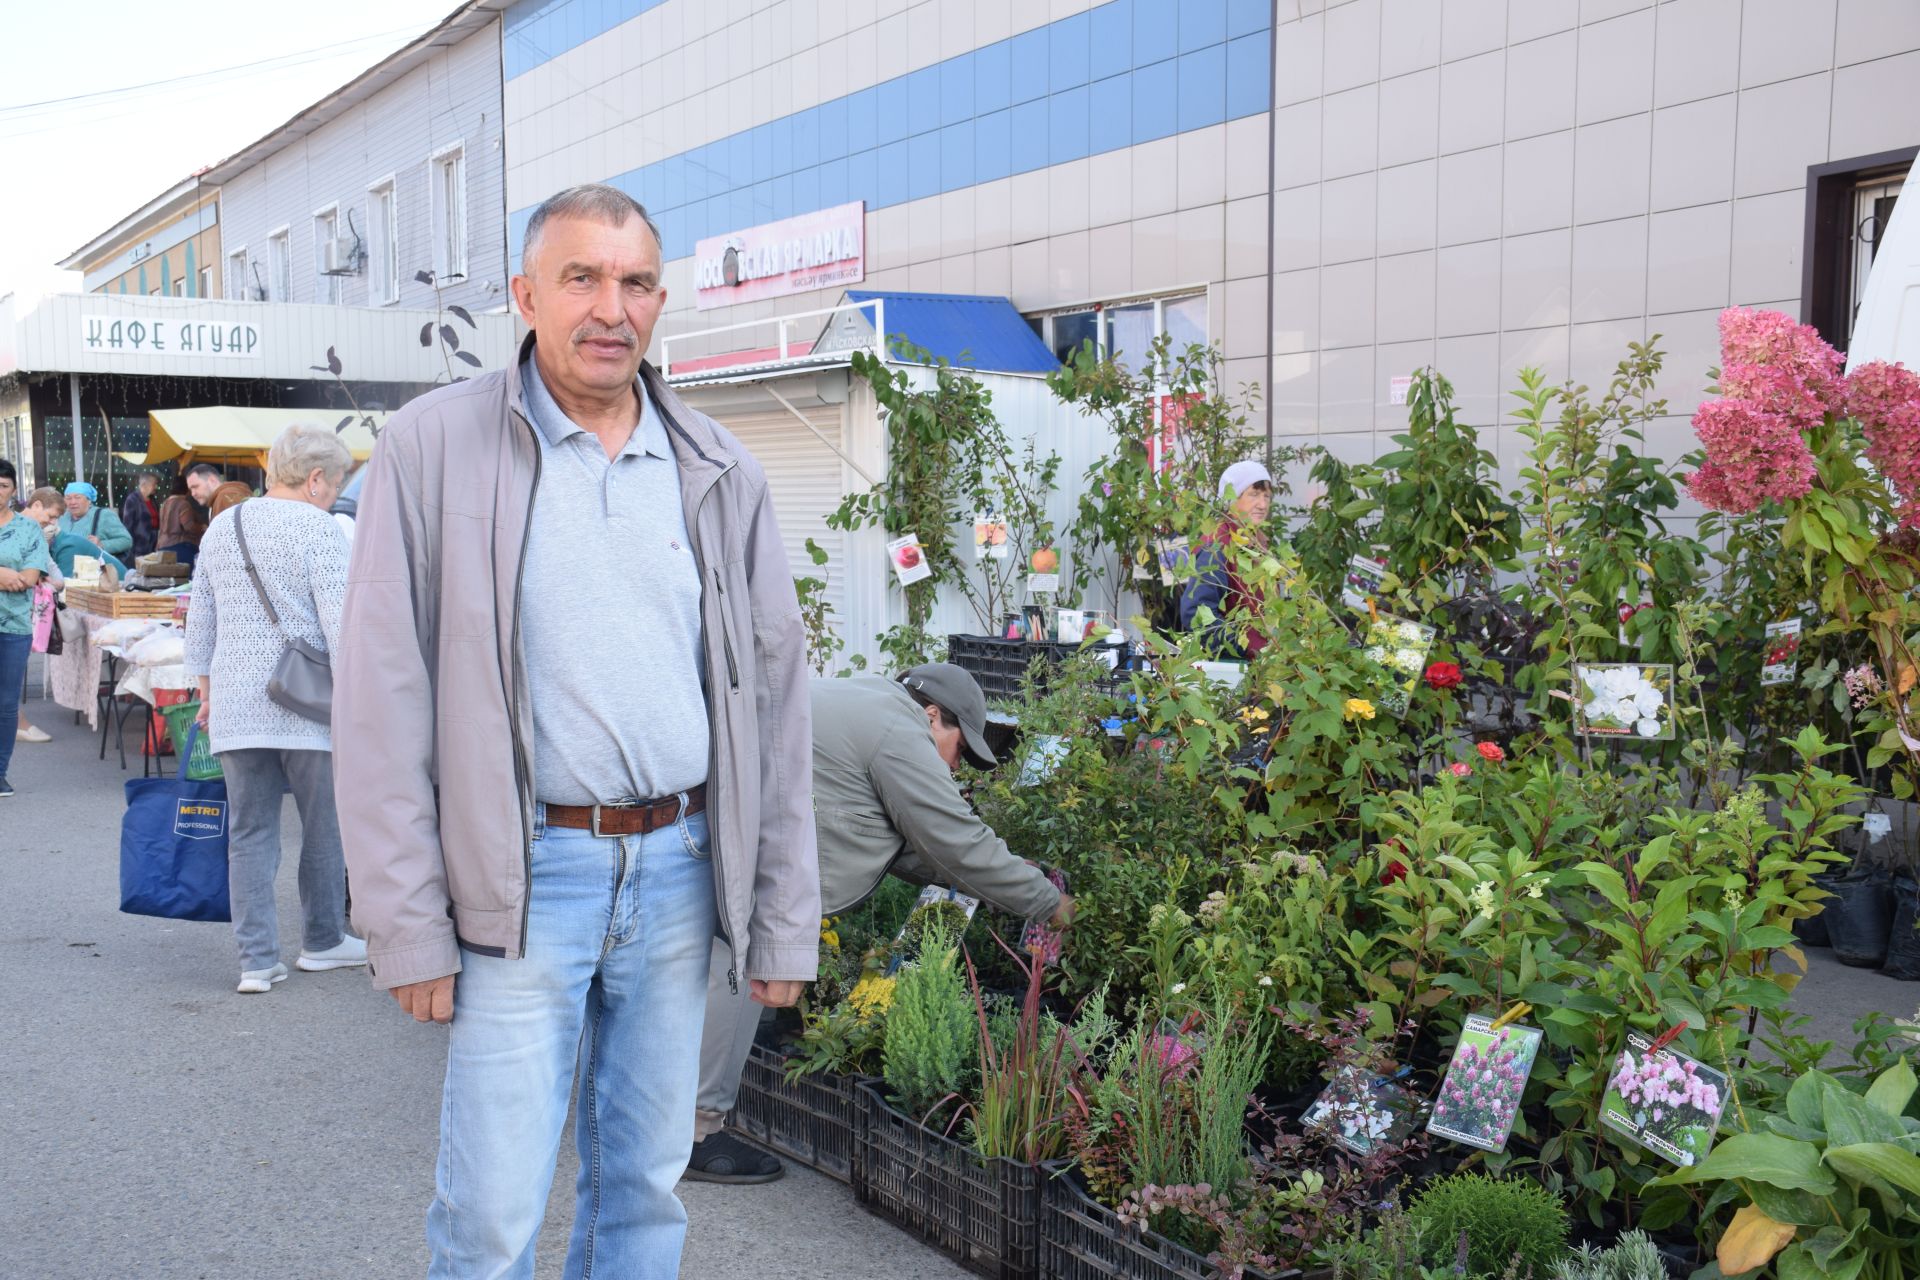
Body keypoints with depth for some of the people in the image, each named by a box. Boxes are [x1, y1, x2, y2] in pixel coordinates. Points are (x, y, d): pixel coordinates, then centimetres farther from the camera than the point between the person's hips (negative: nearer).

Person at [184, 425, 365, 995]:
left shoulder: (221, 528, 12)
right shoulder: (318, 530, -9)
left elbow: (200, 621, 17)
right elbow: (340, 625, -14)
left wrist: (206, 689, 25)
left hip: (235, 706, 5)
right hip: (306, 705, -5)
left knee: (249, 833, 8)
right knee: (324, 828, 11)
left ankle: (257, 959, 5)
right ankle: (322, 941, 23)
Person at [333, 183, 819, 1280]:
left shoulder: (721, 475, 7)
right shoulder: (438, 447, -3)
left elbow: (776, 700, 8)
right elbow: (385, 697, -5)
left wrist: (785, 921, 5)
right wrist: (408, 925, -9)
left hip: (680, 869, 4)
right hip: (527, 874, -3)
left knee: (649, 1186, 15)